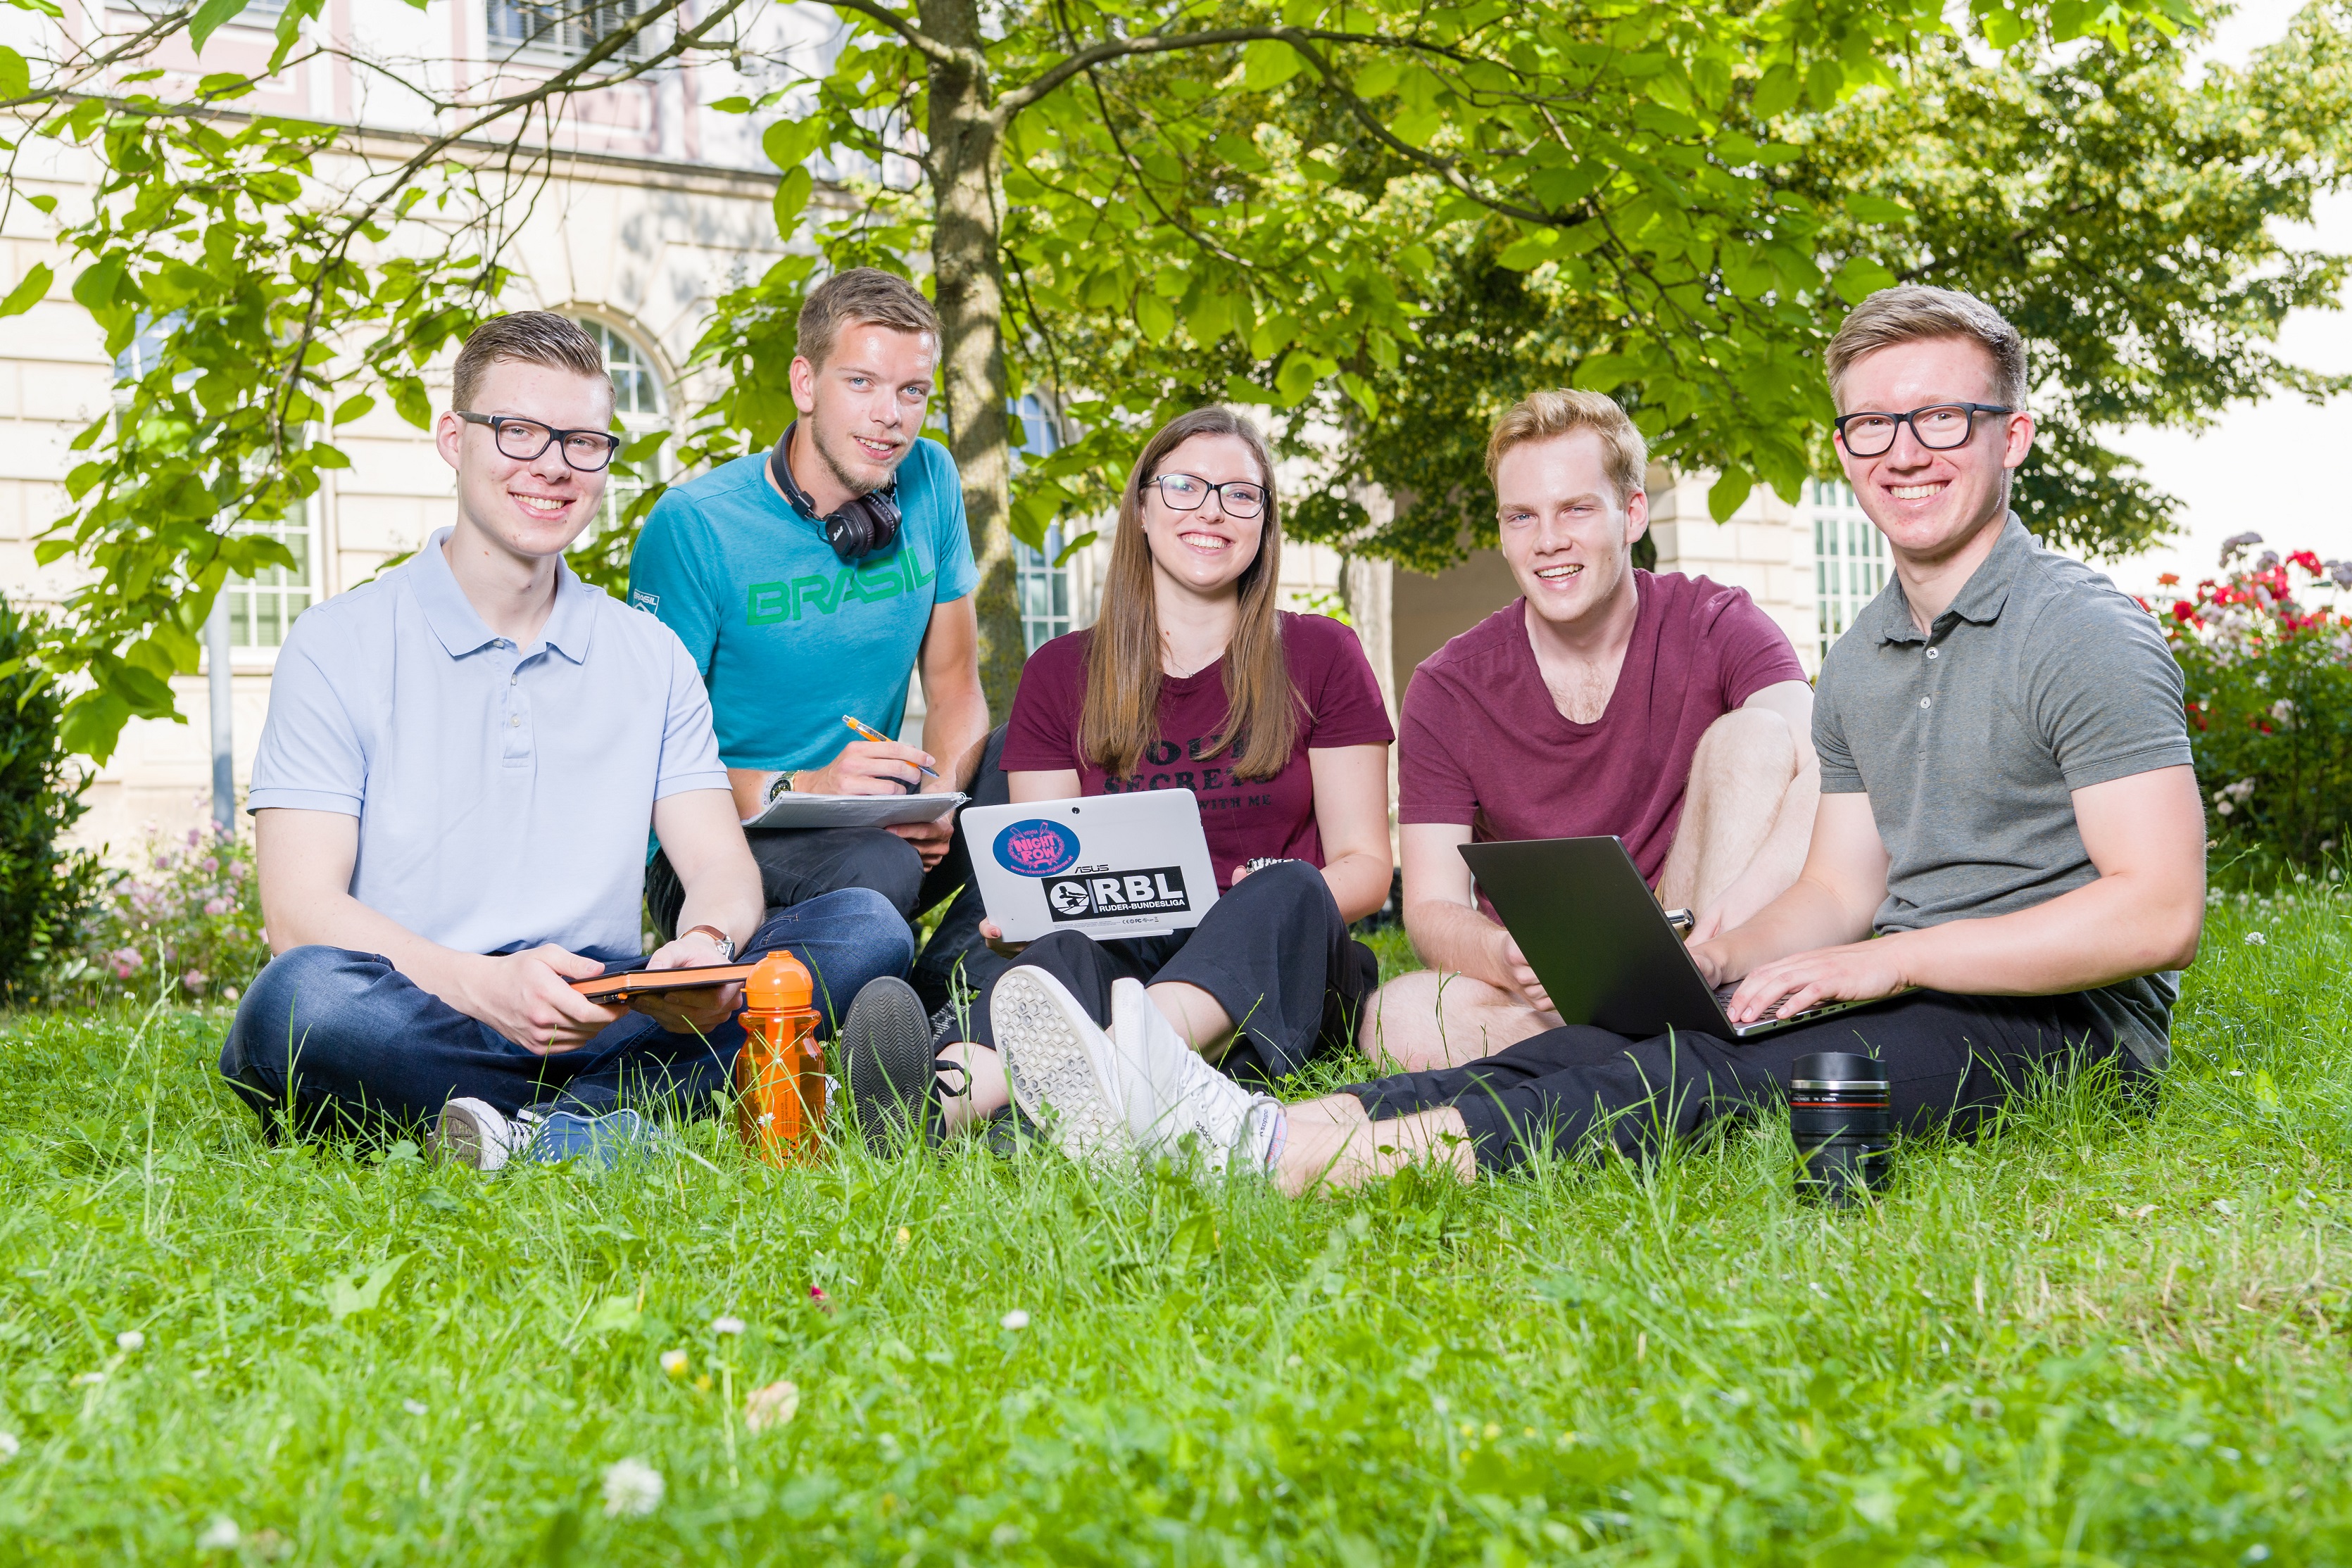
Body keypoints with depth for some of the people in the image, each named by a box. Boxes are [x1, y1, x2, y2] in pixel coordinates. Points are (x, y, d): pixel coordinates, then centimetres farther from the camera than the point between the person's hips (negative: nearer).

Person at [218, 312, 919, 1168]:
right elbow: (300, 910, -8)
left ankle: (550, 1127, -30)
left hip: (601, 1022, 4)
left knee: (864, 927, -16)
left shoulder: (652, 656, 15)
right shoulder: (340, 645, 2)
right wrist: (485, 985, -26)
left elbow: (720, 864, 7)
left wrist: (708, 945, -19)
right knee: (303, 999, -37)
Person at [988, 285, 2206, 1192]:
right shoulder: (1859, 661, 18)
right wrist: (1715, 958, -3)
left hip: (2056, 1026, -7)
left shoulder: (2084, 635, -8)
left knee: (1720, 1077, -31)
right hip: (1910, 1004, 7)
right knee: (1598, 1048, -18)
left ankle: (1271, 1157, -48)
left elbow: (2160, 913, -16)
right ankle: (1244, 1132, -37)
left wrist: (1889, 964, -18)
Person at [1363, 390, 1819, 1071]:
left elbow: (1822, 777, -23)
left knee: (1757, 734, -19)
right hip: (1542, 996, 1)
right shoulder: (1447, 691, -3)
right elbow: (1431, 908, -8)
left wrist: (1746, 899, -45)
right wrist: (1509, 958, -33)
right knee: (1402, 1023, -30)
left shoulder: (1717, 628, -5)